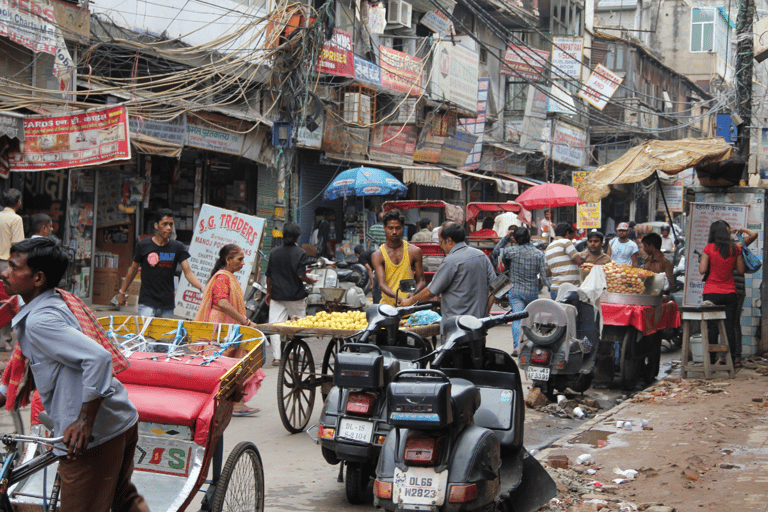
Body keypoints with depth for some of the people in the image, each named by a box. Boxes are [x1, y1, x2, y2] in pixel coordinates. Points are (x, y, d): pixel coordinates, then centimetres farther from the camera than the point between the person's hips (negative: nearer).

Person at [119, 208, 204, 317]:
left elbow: (188, 272, -4)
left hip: (167, 305, 2)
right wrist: (122, 292, 17)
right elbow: (133, 269, 11)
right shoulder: (143, 245, -1)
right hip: (147, 303, -2)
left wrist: (201, 288, -21)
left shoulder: (178, 247, 3)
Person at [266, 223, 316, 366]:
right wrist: (310, 280, 6)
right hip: (295, 295, -2)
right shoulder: (300, 253, -8)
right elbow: (301, 275, -15)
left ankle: (276, 356, -3)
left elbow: (268, 275, 6)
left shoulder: (274, 252, 3)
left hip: (277, 295, 2)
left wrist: (269, 292, 18)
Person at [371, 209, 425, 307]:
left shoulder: (414, 251, 8)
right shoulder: (377, 255, 5)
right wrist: (396, 296, -27)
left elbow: (421, 281, 10)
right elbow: (382, 283, -7)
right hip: (387, 304, 0)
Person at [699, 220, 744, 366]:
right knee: (729, 327, 6)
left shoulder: (709, 248, -8)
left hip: (712, 293, -2)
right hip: (730, 292, 2)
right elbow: (741, 271, 6)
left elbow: (702, 270, -9)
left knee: (712, 327, 2)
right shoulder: (735, 248, 0)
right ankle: (731, 359, 8)